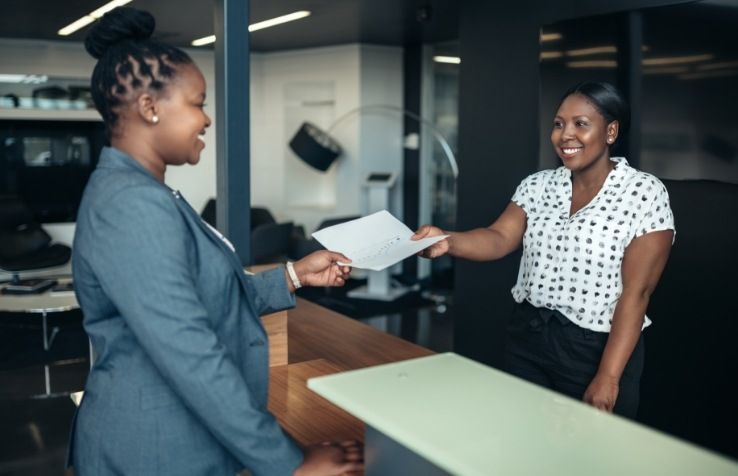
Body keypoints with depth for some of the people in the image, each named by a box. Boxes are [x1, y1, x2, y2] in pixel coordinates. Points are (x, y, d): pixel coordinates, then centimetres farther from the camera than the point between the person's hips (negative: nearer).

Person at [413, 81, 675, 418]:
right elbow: (500, 238, -10)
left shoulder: (645, 193, -11)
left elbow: (635, 292, -15)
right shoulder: (538, 185, 3)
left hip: (597, 350, -4)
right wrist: (447, 241, -31)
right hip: (526, 339, 4)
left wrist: (607, 377, -19)